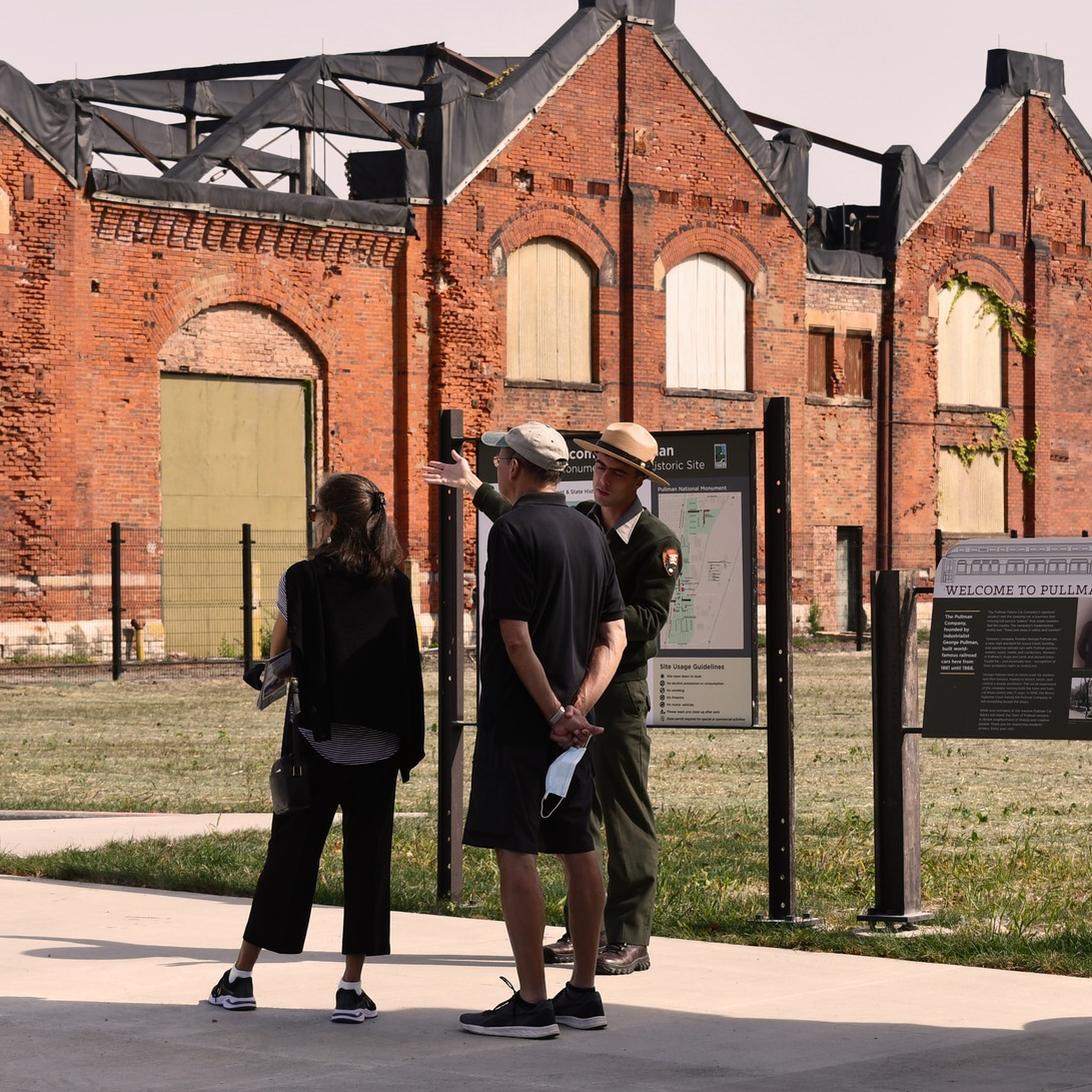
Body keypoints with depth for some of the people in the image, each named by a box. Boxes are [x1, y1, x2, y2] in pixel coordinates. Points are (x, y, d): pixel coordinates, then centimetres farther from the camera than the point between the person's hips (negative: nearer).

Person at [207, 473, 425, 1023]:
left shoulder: (302, 580, -5)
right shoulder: (396, 585, 3)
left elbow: (277, 661, 1)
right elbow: (405, 664, 6)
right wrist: (408, 743, 13)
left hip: (318, 742, -2)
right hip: (379, 745, 2)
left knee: (289, 855, 7)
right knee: (367, 860, 5)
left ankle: (241, 977, 15)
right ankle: (351, 988, 4)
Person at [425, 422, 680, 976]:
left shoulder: (657, 541, -10)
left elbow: (649, 619, -17)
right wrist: (475, 488, 36)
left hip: (619, 688, -7)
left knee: (626, 813, -7)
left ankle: (630, 939, -5)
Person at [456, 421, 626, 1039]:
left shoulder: (515, 530, -13)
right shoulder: (589, 533, 12)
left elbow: (515, 636, -19)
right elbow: (613, 637, 8)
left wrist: (554, 713, -14)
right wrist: (579, 707, -3)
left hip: (520, 717, -8)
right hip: (570, 723, 8)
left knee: (515, 851, -6)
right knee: (577, 849, 11)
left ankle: (532, 1004, -8)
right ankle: (584, 994, 18)